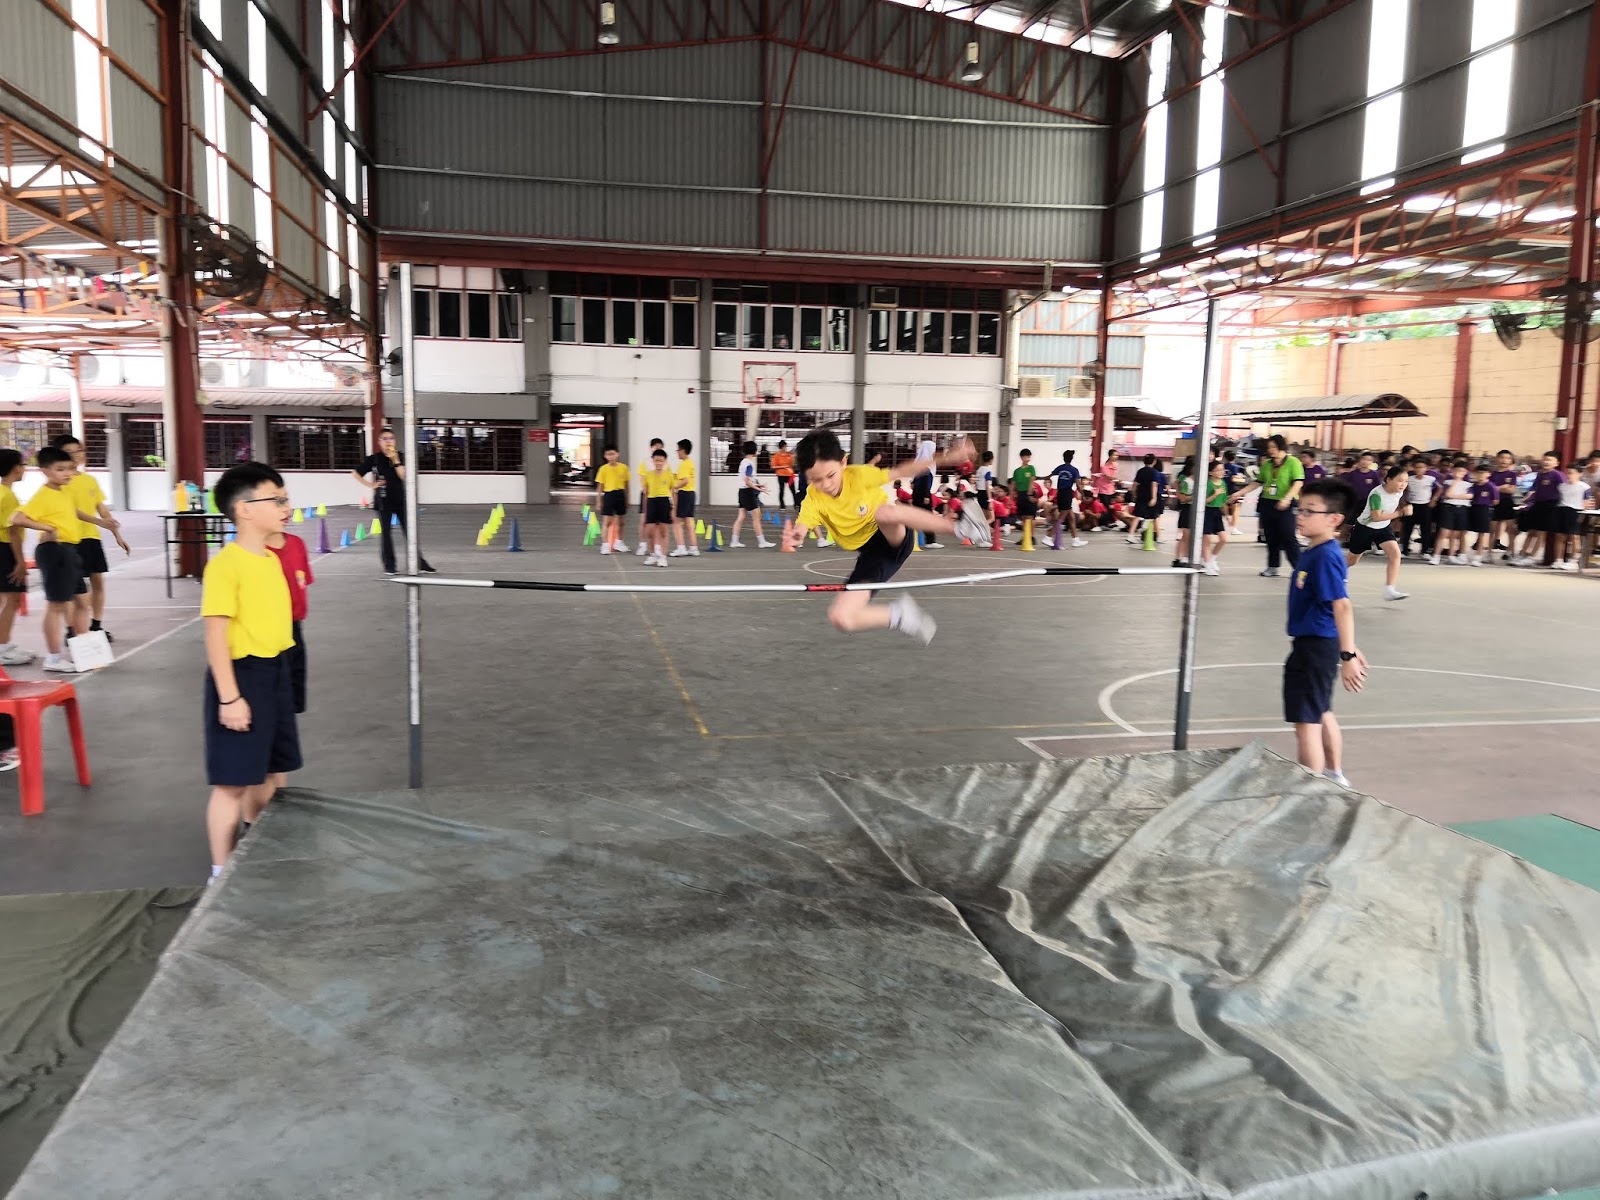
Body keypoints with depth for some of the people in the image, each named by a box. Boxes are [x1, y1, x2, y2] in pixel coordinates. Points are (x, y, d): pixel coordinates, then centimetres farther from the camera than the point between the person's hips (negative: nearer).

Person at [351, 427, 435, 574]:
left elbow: (404, 476, -12)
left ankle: (420, 563, 4)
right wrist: (370, 485, -3)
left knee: (410, 532, 0)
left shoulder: (401, 457, 1)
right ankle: (389, 565, 11)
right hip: (383, 501, -1)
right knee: (386, 533, 3)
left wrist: (395, 460, -17)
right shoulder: (374, 459, -2)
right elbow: (356, 473, 4)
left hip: (401, 500, 1)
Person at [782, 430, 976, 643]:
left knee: (884, 512, -40)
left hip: (896, 537, -3)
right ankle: (899, 613, 6)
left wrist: (946, 457, -15)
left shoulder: (859, 475, -16)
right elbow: (800, 528, -30)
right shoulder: (813, 499, -14)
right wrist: (794, 538, -55)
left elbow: (900, 472, -8)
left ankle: (958, 527, -28)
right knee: (840, 618, -16)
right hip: (871, 553, 3)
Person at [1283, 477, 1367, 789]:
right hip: (1317, 644, 11)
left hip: (1315, 647, -11)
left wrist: (1348, 655, -31)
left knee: (1306, 722, -5)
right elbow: (1335, 606, 15)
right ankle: (1335, 777, 42)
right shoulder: (1315, 551, 7)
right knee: (1322, 714, 25)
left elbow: (1342, 606, -28)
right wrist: (1349, 649, 21)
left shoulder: (1324, 557, -21)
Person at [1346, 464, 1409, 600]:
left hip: (1384, 527, 5)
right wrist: (1399, 513, -31)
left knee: (1395, 554, -18)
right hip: (1365, 527, -5)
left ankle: (1389, 590, -21)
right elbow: (1376, 517, -33)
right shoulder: (1377, 494, -30)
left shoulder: (1399, 492, -9)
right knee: (1351, 560, 11)